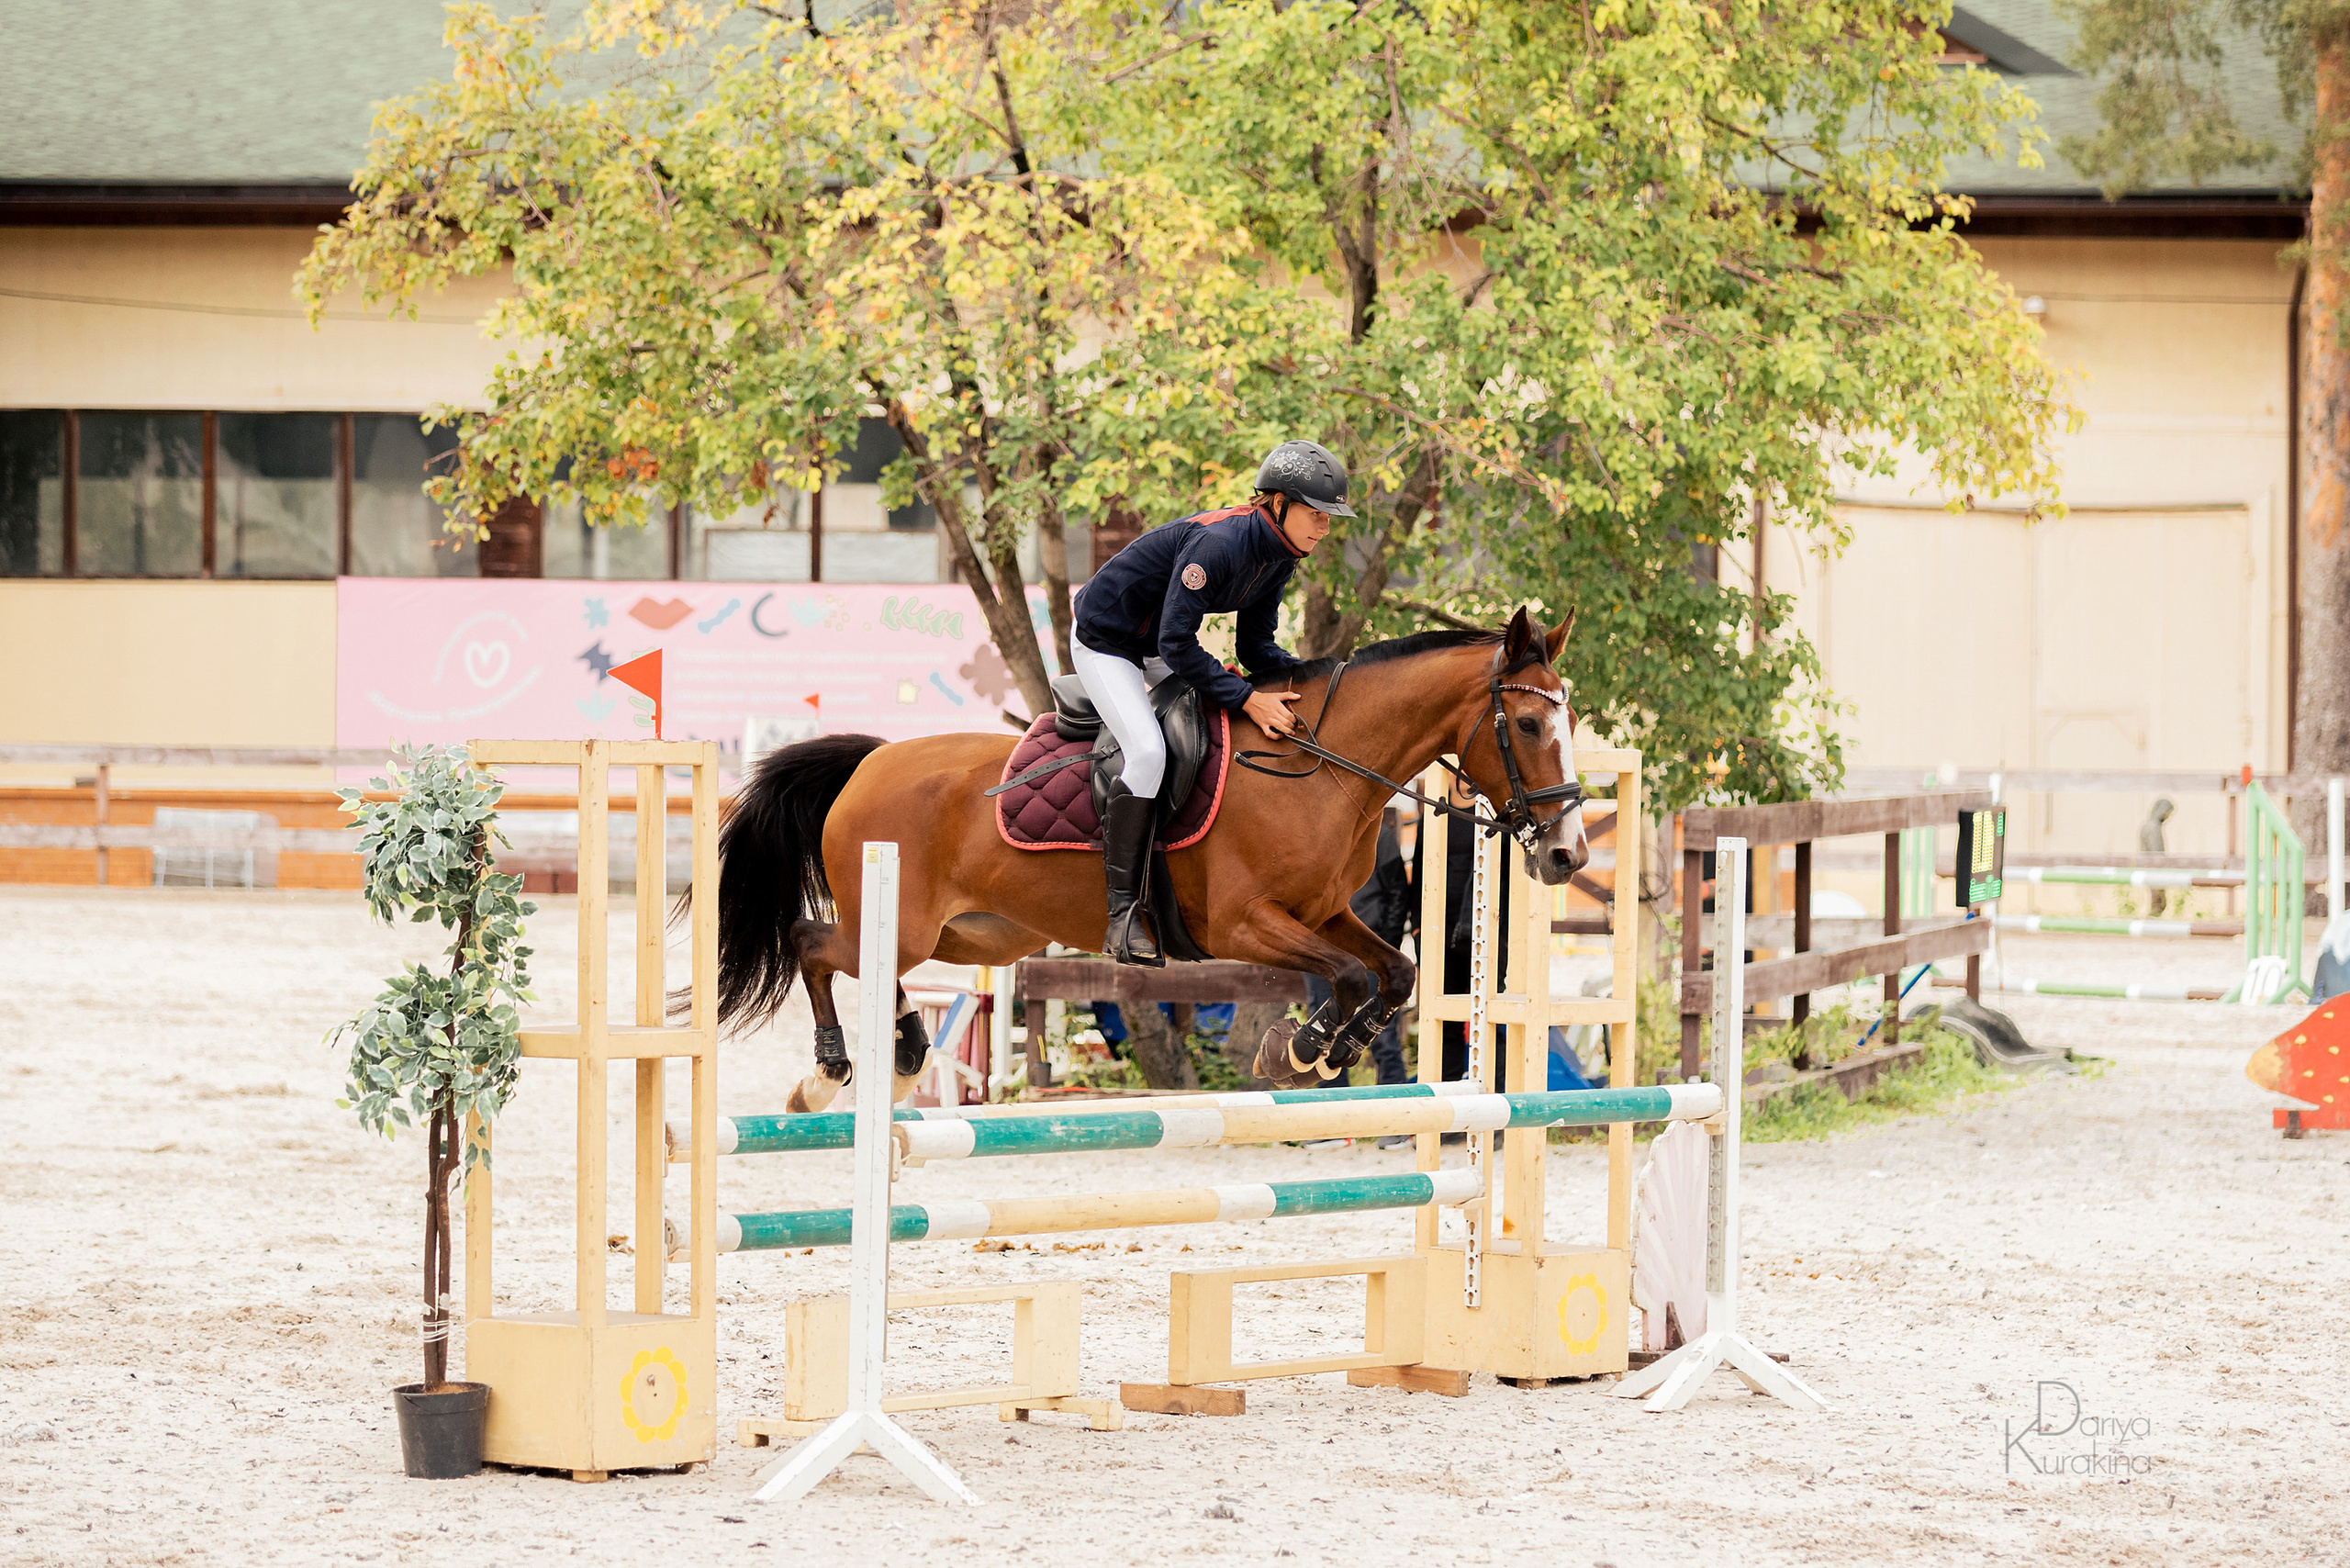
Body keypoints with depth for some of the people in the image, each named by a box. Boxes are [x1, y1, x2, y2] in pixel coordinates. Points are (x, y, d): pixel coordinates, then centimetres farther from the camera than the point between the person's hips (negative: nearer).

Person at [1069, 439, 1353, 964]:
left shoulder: (1278, 557, -4)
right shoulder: (1218, 542, -32)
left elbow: (1256, 648, 1)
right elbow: (1177, 644, -33)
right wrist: (1246, 698, -34)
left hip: (1156, 652, 10)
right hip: (1105, 641, -10)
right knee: (1148, 751, -26)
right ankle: (1123, 912, -23)